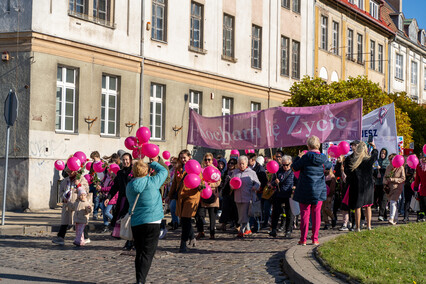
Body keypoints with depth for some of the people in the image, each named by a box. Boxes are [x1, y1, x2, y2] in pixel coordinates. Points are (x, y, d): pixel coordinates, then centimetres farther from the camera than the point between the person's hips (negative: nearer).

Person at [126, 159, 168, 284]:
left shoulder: (129, 186, 6)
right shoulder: (151, 182, -7)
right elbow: (164, 171, 9)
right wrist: (153, 165, 24)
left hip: (135, 223, 5)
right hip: (151, 221, -5)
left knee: (140, 253, 14)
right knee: (147, 253, -7)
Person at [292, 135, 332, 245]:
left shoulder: (306, 157, -13)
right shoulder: (323, 158, -1)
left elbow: (295, 167, -4)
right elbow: (329, 166, 19)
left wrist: (298, 157, 10)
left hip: (305, 190, -3)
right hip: (319, 190, 3)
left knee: (305, 213, 3)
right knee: (316, 213, 9)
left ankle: (303, 239, 5)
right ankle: (315, 239, 9)